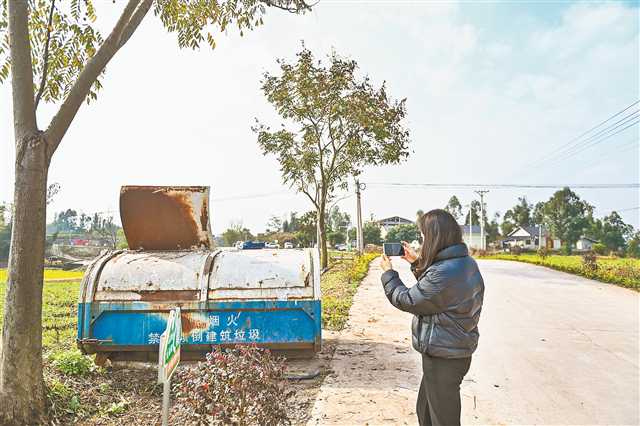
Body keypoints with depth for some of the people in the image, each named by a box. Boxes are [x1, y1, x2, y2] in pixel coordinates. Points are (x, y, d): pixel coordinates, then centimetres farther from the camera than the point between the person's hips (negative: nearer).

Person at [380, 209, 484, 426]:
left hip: (443, 357, -10)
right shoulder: (466, 262, 1)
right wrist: (417, 263, 10)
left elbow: (406, 300, -18)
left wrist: (388, 272, -5)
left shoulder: (444, 273, -31)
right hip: (457, 350, 10)